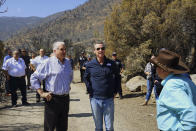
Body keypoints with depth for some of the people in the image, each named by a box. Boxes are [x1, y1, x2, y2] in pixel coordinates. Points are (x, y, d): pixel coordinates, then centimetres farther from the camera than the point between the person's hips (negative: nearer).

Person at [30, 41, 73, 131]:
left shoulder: (67, 62, 9)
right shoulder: (48, 63, -9)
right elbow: (34, 77, -8)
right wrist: (41, 93, -12)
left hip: (65, 99, 6)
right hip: (52, 99, -6)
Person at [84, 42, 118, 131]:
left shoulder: (111, 64, 0)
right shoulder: (90, 65, -1)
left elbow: (116, 78, 13)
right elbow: (86, 78, 13)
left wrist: (115, 91, 7)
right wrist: (90, 91, 4)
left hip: (109, 99, 0)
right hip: (95, 99, 0)